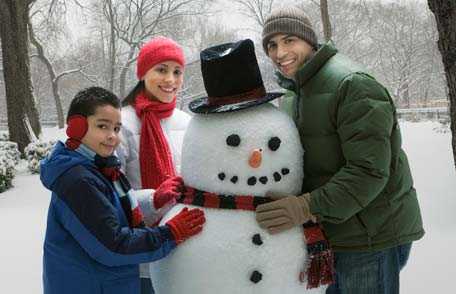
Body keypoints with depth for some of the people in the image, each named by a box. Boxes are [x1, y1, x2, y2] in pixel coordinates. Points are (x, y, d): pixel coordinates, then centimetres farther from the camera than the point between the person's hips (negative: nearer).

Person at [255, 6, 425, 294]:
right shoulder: (296, 94, 12)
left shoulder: (353, 85, -19)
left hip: (372, 238, -9)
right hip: (330, 235, 9)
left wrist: (309, 207, -30)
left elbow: (369, 171, -26)